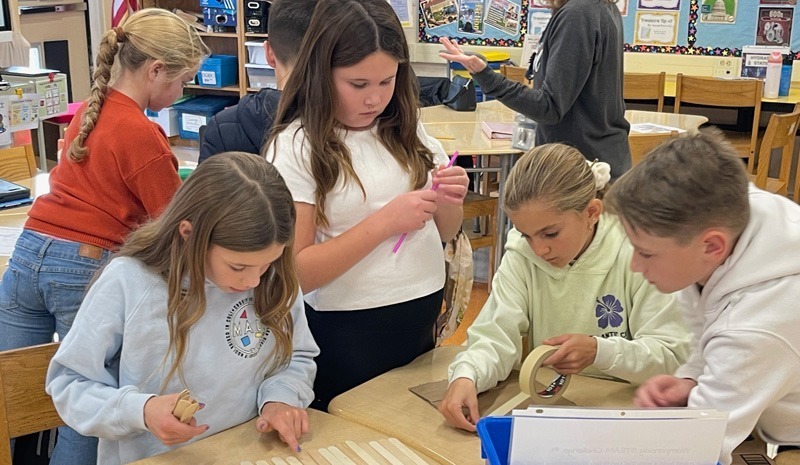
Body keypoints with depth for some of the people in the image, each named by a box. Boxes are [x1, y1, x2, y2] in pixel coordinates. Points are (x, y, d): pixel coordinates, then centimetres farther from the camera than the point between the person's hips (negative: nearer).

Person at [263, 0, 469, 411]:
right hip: (347, 335, -5)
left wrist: (449, 203, -10)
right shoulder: (295, 146, -13)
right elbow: (293, 273, -17)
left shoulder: (406, 130, 3)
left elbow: (443, 233, 11)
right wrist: (383, 223, -24)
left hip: (423, 321, 5)